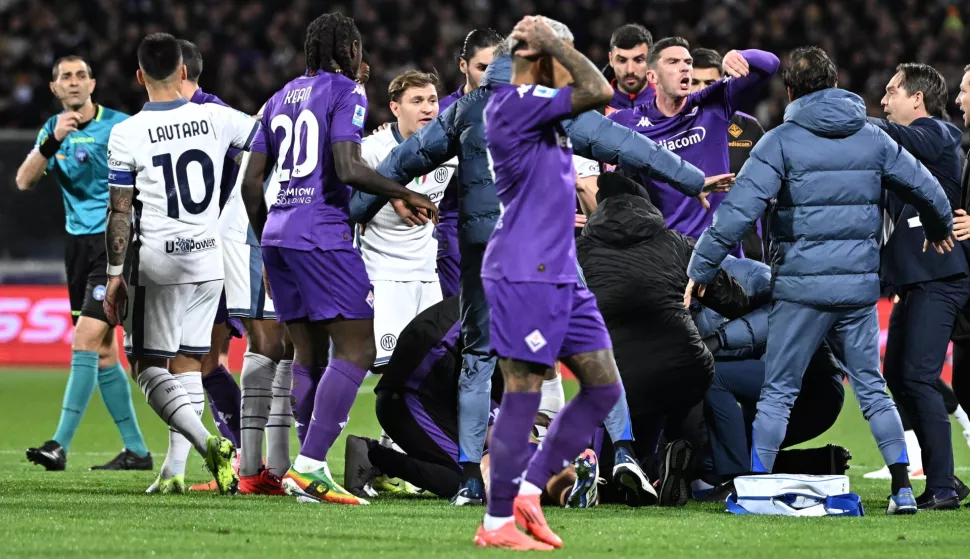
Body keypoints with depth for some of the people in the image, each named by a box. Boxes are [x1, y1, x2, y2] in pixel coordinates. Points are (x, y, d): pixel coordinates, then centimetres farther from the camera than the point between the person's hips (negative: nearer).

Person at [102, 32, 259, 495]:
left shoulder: (127, 135, -8)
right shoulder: (214, 119, 0)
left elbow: (119, 212, -6)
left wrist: (114, 275, 1)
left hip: (157, 262, -4)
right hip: (208, 261, 4)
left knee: (147, 367, 2)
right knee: (187, 366, 11)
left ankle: (207, 442, -20)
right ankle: (175, 471, 6)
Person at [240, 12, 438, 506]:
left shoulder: (280, 100, 19)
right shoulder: (345, 93, -3)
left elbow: (251, 183, 17)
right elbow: (347, 169, -17)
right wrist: (406, 195, -5)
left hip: (278, 235, 8)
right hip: (323, 236, -8)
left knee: (310, 353, 12)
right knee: (356, 350, -8)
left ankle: (310, 470, 8)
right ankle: (308, 466, -19)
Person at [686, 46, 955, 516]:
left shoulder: (782, 141, -5)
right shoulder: (874, 138, 8)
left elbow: (738, 210, -14)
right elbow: (926, 190, 17)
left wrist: (700, 269, -6)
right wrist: (939, 228, 40)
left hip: (801, 287, -4)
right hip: (861, 284, 4)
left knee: (778, 392, 3)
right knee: (871, 388, 14)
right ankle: (902, 489, 10)